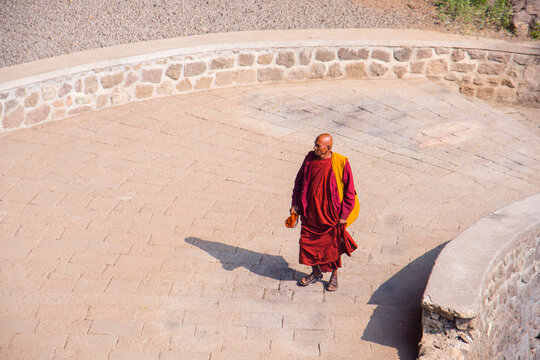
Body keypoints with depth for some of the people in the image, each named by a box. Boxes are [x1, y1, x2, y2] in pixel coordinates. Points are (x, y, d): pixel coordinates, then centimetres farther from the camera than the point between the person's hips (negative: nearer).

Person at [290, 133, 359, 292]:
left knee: (333, 244, 11)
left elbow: (349, 191, -10)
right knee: (309, 243, 13)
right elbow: (299, 181, 9)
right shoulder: (310, 158, -5)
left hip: (331, 213, -4)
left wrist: (344, 216, -10)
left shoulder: (340, 163, -17)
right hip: (310, 212, 4)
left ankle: (334, 276, 32)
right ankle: (316, 273, 36)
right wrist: (295, 203, 7)